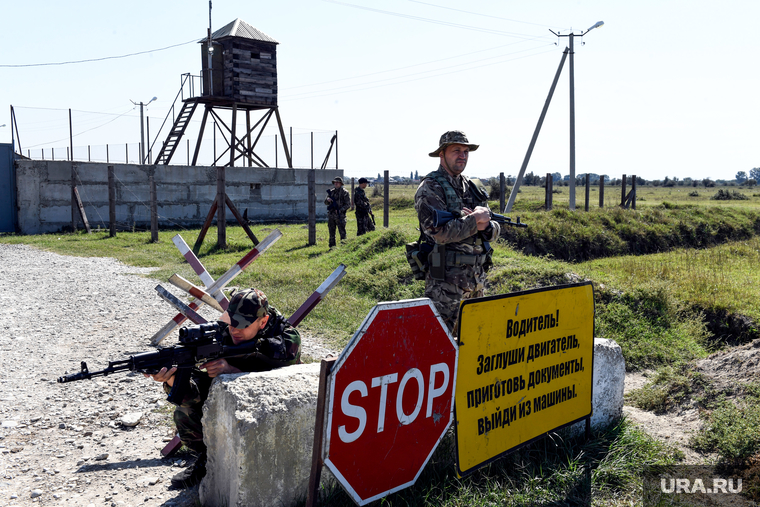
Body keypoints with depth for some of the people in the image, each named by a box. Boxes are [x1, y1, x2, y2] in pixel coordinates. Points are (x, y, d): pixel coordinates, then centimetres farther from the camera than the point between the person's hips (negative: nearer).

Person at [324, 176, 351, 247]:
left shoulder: (344, 192, -3)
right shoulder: (331, 192, 13)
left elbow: (348, 204, -7)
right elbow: (325, 202, 15)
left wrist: (340, 210, -18)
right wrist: (328, 200, -9)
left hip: (340, 215, -6)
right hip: (331, 215, 6)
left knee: (342, 232, -4)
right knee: (331, 232, 11)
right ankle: (332, 247, 19)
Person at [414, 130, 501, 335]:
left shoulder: (471, 187, 14)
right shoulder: (430, 188, -9)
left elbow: (494, 231, 13)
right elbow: (440, 232, -23)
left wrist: (484, 226, -10)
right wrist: (474, 221, -14)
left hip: (477, 278, 8)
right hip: (445, 280, -7)